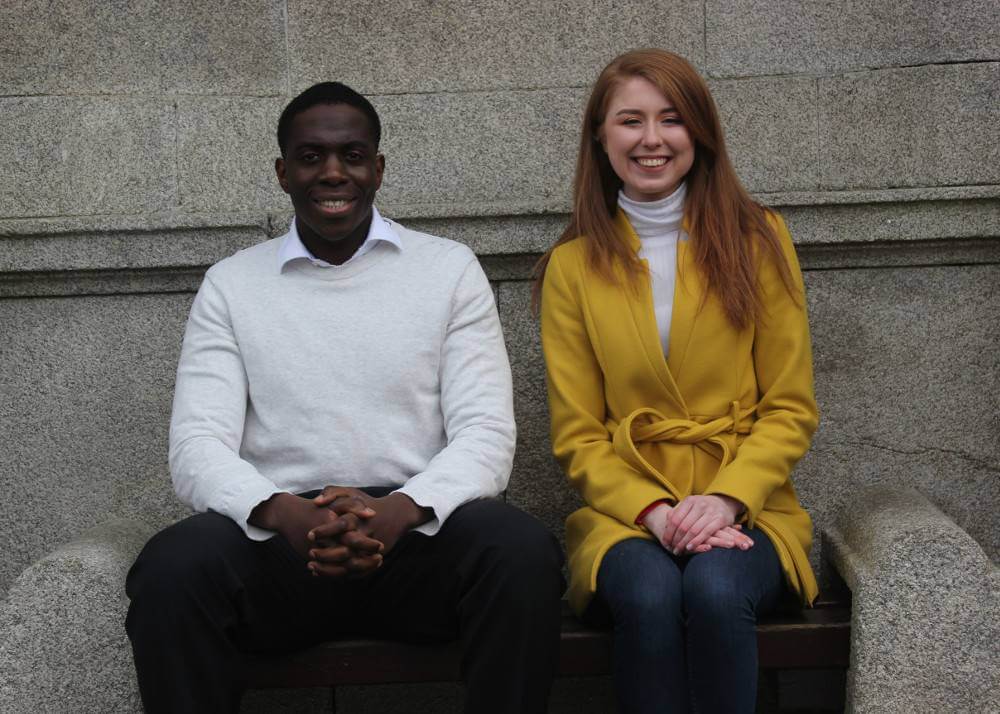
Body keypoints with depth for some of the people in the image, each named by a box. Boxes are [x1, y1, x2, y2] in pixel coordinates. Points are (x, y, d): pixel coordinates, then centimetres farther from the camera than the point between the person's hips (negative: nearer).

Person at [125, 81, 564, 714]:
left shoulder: (450, 268, 10)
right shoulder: (231, 284, 12)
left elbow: (486, 432, 1)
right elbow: (198, 446, 1)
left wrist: (398, 511, -20)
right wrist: (283, 513, -22)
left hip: (417, 525, 0)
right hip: (282, 535, 0)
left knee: (524, 552, -31)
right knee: (171, 569, -31)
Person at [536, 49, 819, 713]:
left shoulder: (757, 239, 6)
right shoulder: (573, 265, 7)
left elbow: (790, 409, 4)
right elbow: (577, 436, 5)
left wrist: (726, 498, -13)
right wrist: (654, 511, -12)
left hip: (745, 504, 0)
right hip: (626, 510, 0)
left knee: (716, 591, -33)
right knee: (651, 597, -33)